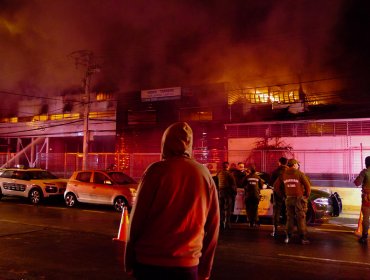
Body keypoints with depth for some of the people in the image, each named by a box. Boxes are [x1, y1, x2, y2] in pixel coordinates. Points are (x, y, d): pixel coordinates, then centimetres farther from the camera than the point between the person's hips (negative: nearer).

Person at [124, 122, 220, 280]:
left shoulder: (157, 170, -8)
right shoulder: (205, 175, 1)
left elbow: (138, 217, -8)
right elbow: (212, 225, 4)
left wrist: (129, 261, 4)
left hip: (150, 261, -2)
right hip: (187, 264, 3)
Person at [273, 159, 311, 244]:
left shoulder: (283, 174, 4)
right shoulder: (300, 174, -8)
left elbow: (276, 186, 7)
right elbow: (307, 186, -8)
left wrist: (283, 195, 13)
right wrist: (306, 196, 6)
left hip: (289, 199, 4)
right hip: (299, 198, -4)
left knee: (289, 218, 12)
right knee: (301, 218, 2)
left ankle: (288, 237, 11)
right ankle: (303, 238, 4)